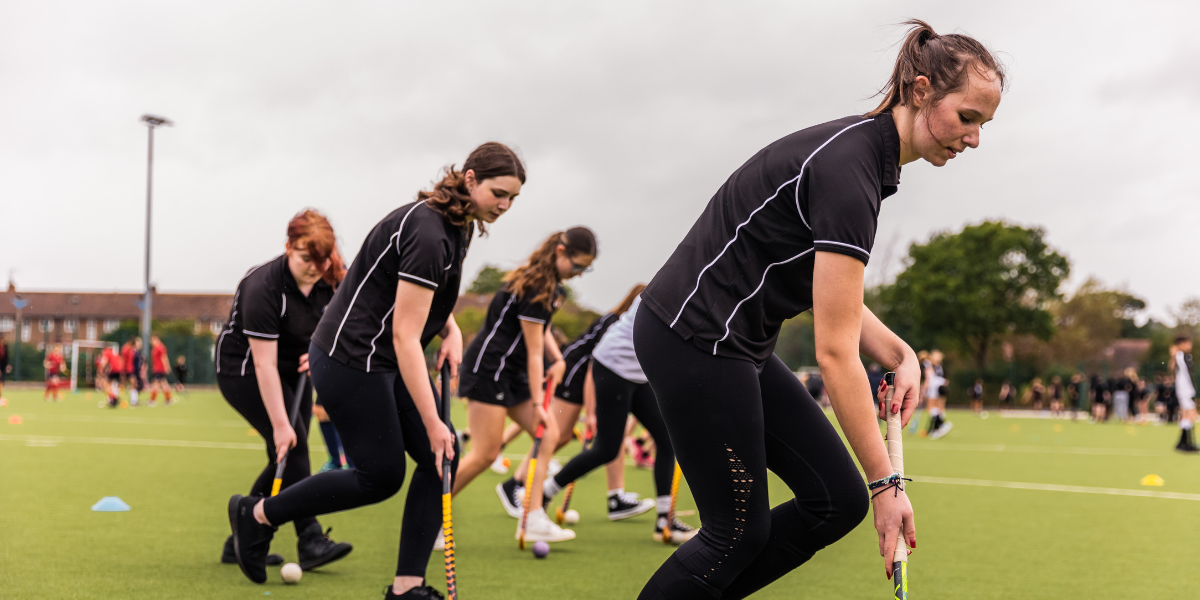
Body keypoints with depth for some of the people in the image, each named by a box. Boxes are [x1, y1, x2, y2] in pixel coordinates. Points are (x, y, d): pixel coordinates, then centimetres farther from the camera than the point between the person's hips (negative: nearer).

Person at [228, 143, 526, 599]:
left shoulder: (459, 224, 4)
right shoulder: (428, 234, -26)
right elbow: (405, 337, -27)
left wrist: (450, 330, 3)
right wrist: (432, 423, -25)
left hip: (388, 361, 9)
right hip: (351, 359, -9)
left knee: (441, 460, 0)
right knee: (381, 476, -3)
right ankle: (256, 515, 16)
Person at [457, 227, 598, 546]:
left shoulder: (551, 283, 8)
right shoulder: (534, 287, -21)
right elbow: (534, 351, -19)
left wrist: (557, 358, 2)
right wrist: (537, 403, -15)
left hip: (513, 372, 10)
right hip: (489, 367, -10)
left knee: (549, 434, 0)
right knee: (484, 454, -10)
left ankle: (534, 521, -2)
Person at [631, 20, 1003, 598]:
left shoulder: (864, 149, 7)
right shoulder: (848, 168, -23)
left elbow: (832, 297, 14)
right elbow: (835, 352, -24)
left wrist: (901, 354, -3)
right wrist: (886, 482, -20)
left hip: (737, 344, 10)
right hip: (694, 334, -10)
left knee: (838, 500, 5)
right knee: (740, 531, -1)